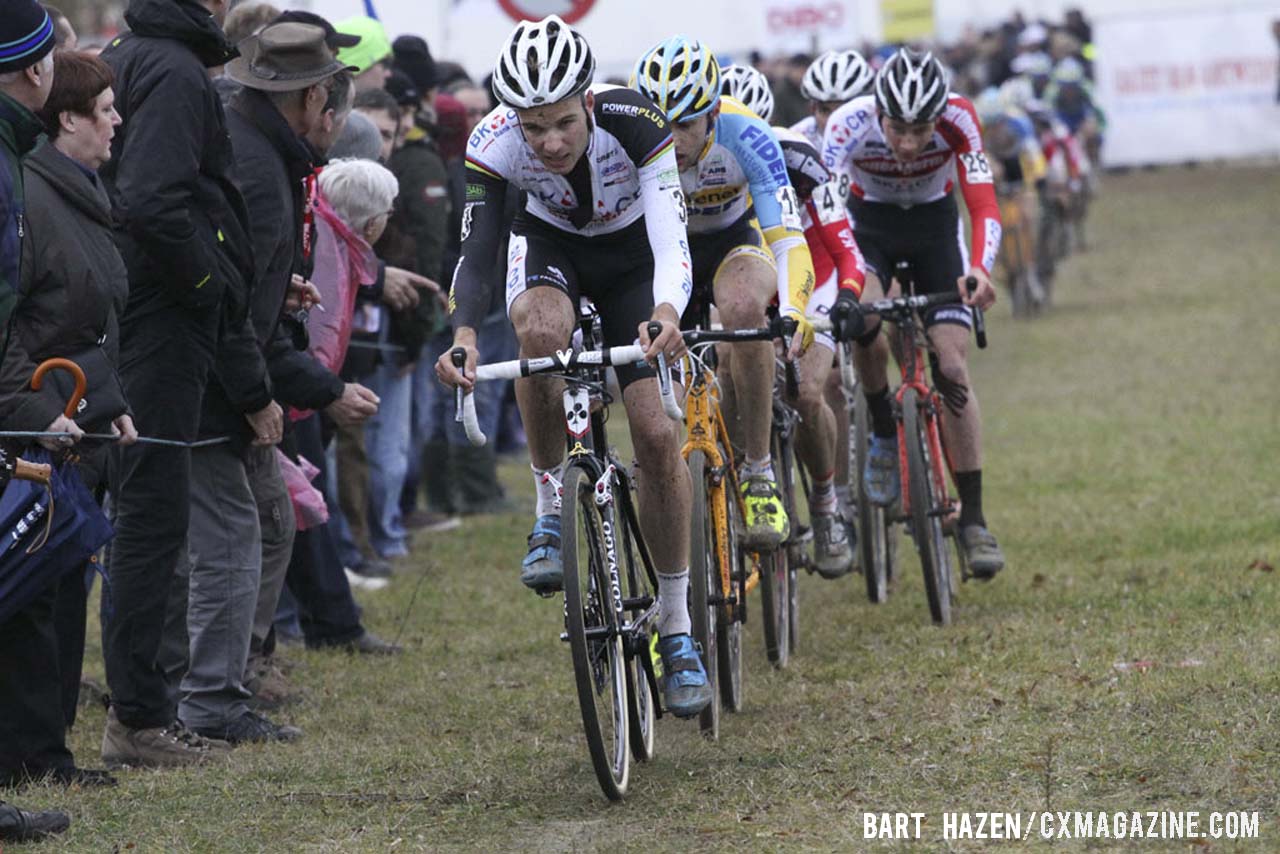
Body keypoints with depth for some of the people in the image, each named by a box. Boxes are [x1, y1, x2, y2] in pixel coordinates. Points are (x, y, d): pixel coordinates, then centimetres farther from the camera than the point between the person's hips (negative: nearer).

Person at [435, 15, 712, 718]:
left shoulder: (635, 124, -35)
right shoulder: (495, 144, -31)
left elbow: (670, 238, -41)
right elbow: (476, 250, -34)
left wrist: (666, 311, -62)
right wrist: (464, 334, -53)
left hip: (629, 254, 0)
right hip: (548, 245, 0)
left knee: (657, 434, -12)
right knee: (541, 330, -37)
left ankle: (676, 628, 1)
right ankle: (552, 511, -17)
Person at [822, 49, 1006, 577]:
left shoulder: (957, 118, -31)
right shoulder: (849, 123, -32)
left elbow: (984, 207, -33)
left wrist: (979, 271, -52)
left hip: (935, 223, 0)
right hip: (871, 224, 0)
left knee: (953, 367, -12)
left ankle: (973, 519, -6)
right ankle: (884, 434, -7)